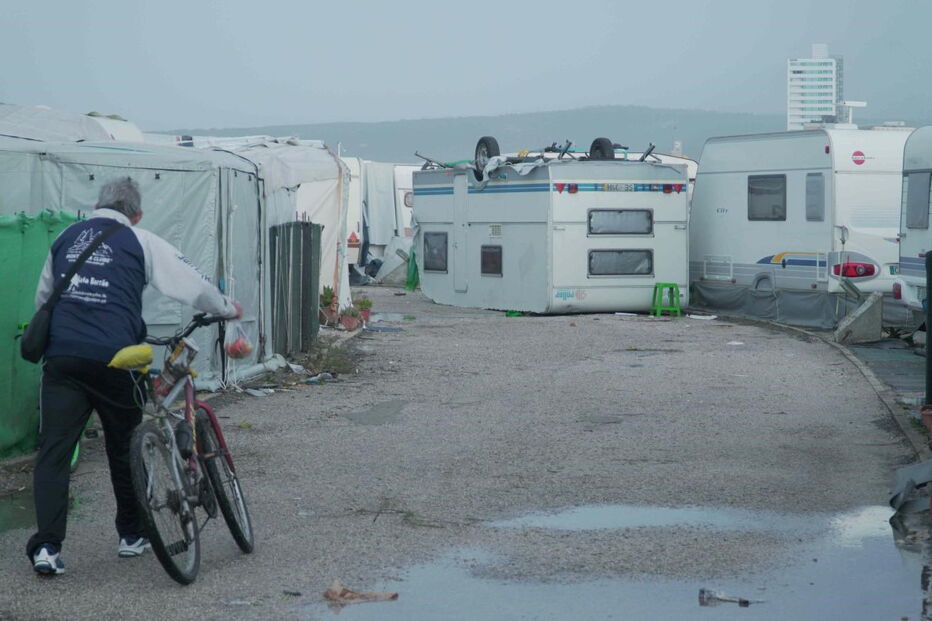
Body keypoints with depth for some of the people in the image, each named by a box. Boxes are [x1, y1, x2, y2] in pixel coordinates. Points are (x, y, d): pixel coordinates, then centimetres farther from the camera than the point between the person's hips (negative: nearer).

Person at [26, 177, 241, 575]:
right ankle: (131, 535, 26)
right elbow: (191, 283, 9)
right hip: (114, 358, -2)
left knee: (53, 450, 1)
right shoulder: (140, 242, 6)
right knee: (124, 448, 15)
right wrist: (226, 308, 27)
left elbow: (41, 299, 30)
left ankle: (46, 546, -10)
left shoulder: (65, 239, 18)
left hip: (62, 356, 2)